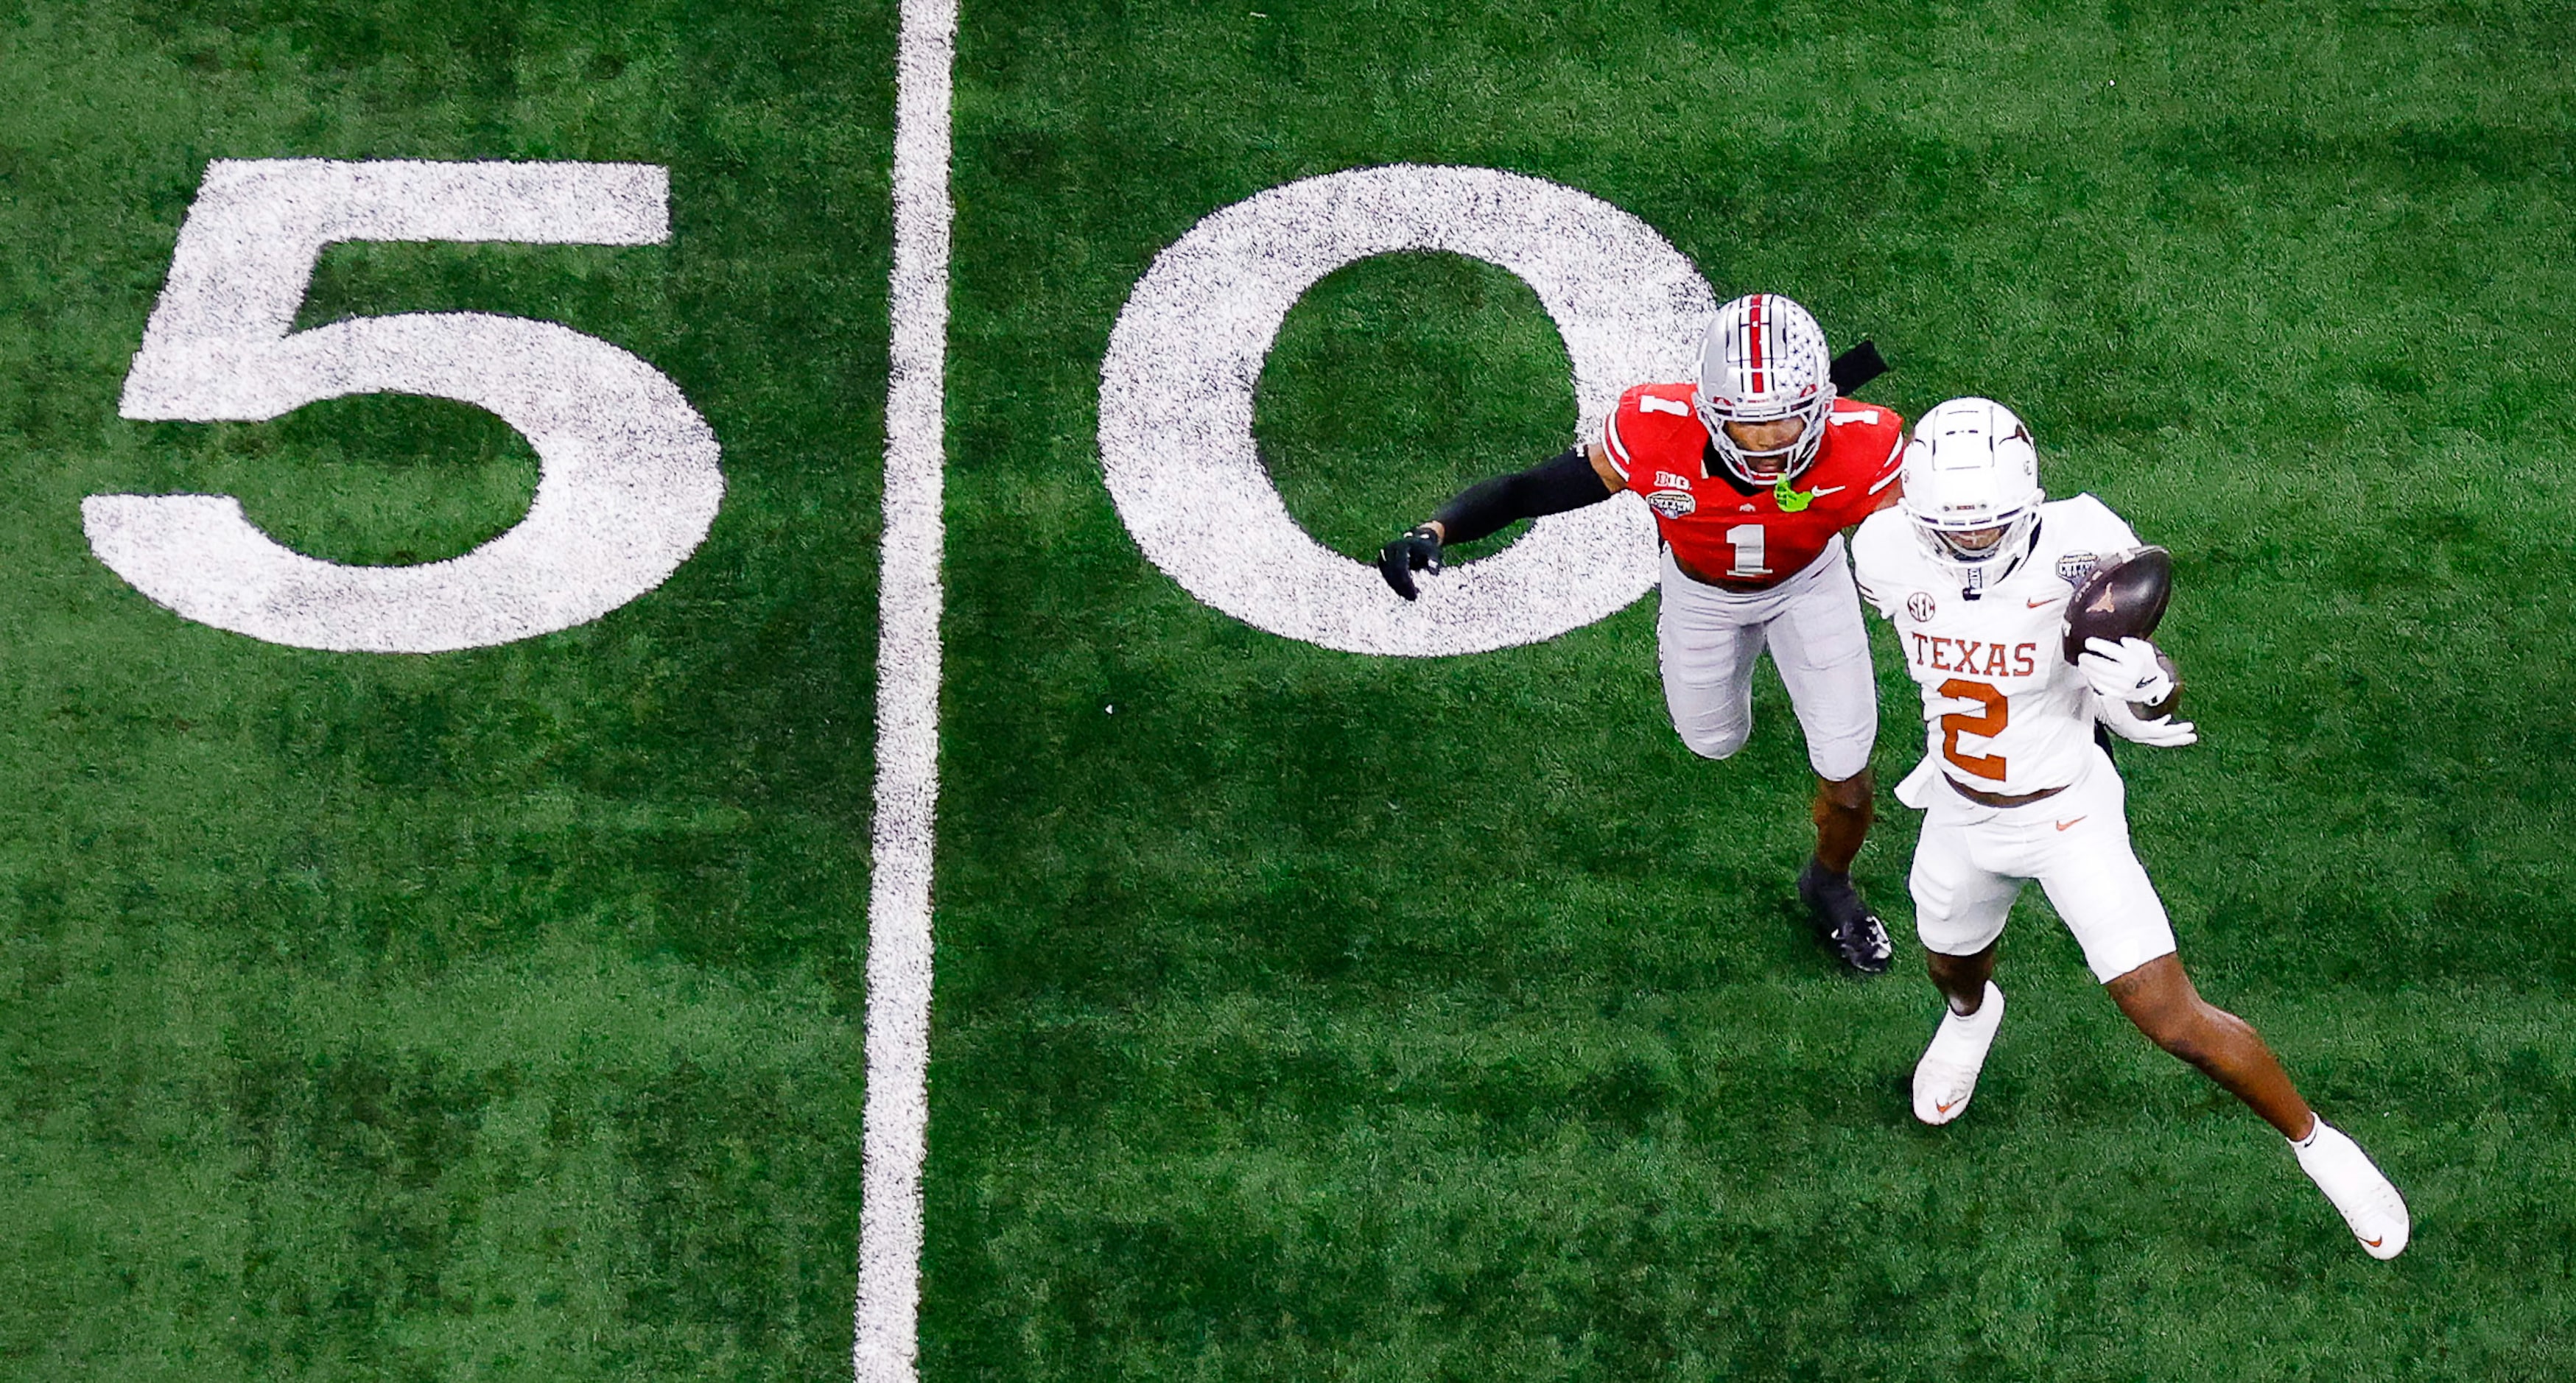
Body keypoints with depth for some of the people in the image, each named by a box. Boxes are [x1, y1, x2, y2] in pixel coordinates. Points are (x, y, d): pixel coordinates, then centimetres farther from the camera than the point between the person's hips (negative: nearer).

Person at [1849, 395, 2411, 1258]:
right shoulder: (1891, 555, -18)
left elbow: (2159, 718, -23)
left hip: (2068, 815, -4)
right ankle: (1971, 1014, 68)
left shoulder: (2074, 552, -29)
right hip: (1961, 815, 4)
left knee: (2173, 1022, -7)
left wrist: (2142, 685, -43)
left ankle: (2313, 1140, 17)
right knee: (1952, 970, 29)